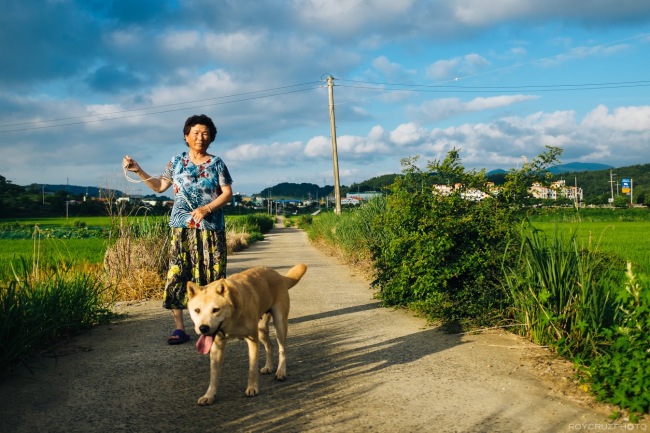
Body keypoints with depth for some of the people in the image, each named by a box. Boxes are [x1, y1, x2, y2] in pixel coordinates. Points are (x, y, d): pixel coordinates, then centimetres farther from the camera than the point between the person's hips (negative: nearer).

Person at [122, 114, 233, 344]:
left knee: (210, 276, 1)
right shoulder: (177, 161, 8)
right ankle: (179, 328, 1)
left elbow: (227, 193, -2)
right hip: (182, 228, 1)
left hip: (211, 229, -1)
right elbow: (160, 186, 15)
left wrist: (207, 208, -15)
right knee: (177, 274, -4)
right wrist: (138, 171, 5)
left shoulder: (216, 164, 3)